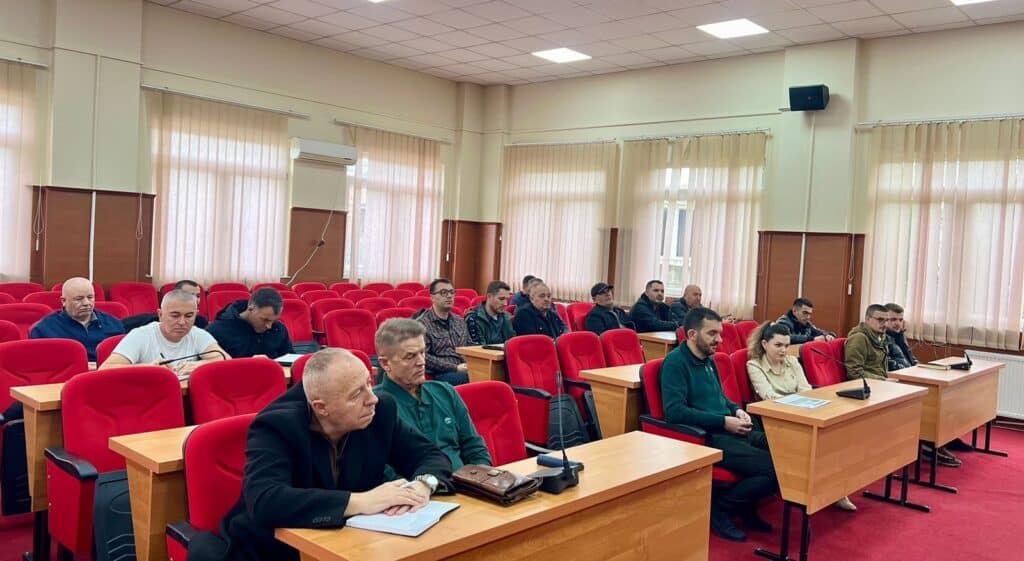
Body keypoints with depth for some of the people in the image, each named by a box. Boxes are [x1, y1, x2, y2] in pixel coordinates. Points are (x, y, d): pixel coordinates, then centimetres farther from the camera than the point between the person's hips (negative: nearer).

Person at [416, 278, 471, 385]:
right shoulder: (422, 323, -2)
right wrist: (455, 368, -15)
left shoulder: (459, 321, 20)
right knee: (465, 378, -37)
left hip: (464, 370, 6)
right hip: (438, 375, -6)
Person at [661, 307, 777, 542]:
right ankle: (719, 508, -2)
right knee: (775, 468, -21)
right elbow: (674, 411, -22)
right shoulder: (675, 362, -11)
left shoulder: (708, 360, 16)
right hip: (705, 437, -9)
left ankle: (744, 507, 10)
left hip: (729, 431, 9)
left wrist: (737, 410, 7)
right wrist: (724, 421, -20)